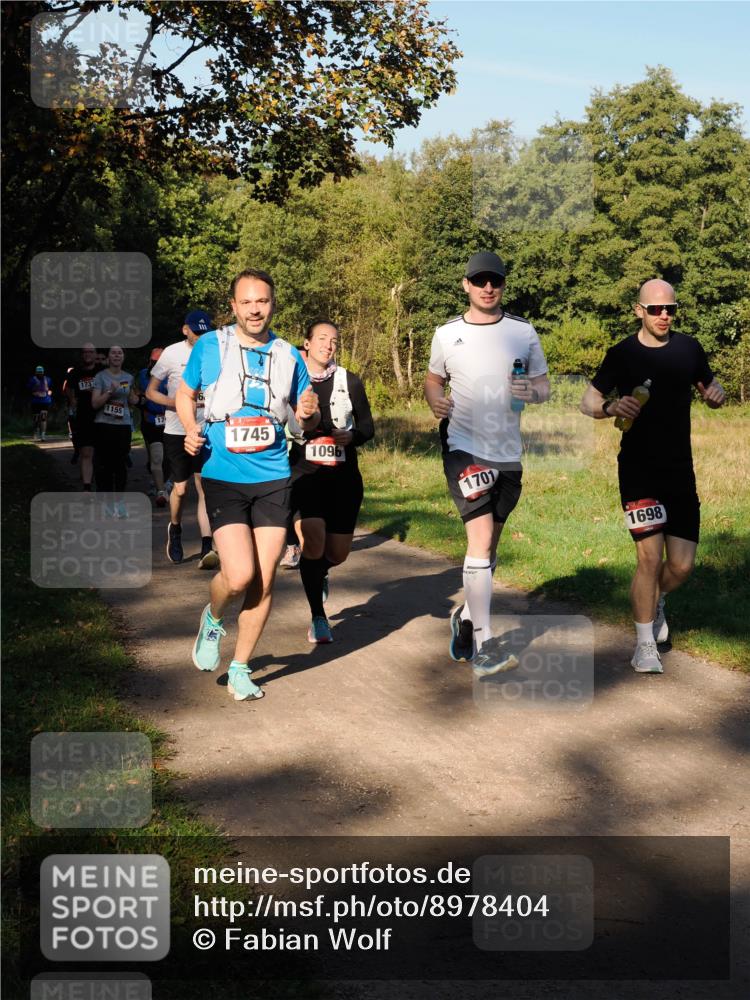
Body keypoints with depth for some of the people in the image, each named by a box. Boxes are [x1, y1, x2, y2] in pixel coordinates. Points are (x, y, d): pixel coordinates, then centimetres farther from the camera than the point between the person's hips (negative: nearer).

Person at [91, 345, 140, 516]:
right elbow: (95, 403, -8)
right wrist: (110, 391, -20)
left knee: (121, 464, 3)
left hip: (124, 425, 3)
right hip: (104, 425, -3)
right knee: (103, 464, -2)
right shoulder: (100, 377, -2)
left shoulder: (129, 378, 11)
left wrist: (132, 394, 2)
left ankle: (119, 500, 9)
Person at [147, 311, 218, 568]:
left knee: (205, 488, -8)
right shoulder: (172, 353, -2)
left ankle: (206, 549, -14)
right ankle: (175, 530, 35)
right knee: (181, 488, 5)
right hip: (177, 431, -1)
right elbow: (150, 392, 0)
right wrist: (180, 403, -14)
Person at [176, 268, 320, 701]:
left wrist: (309, 413, -9)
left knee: (264, 581, 3)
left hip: (273, 478, 3)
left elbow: (309, 416, 15)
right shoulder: (210, 346, 0)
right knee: (240, 575, -15)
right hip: (224, 478, -3)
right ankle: (213, 620, 20)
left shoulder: (288, 355, 6)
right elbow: (185, 395, 14)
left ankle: (241, 668, 20)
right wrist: (191, 429, -6)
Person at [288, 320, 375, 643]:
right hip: (303, 474, -2)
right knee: (313, 544, -21)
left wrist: (351, 436, -12)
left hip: (342, 475, 2)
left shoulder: (349, 382, 6)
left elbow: (367, 426, 8)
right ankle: (318, 618, -2)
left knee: (338, 553, 6)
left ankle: (318, 574, 45)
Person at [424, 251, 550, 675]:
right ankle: (482, 646, -14)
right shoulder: (448, 334, 1)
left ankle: (466, 617, 35)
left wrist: (531, 391, -15)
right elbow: (434, 380, 16)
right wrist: (436, 401, -7)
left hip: (508, 453, 3)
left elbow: (545, 388, 8)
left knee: (489, 547, 13)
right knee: (481, 540, -16)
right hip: (464, 447, -3)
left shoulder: (523, 331, 4)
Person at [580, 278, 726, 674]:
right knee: (650, 557, -10)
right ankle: (645, 645, 7)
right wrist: (611, 407, -23)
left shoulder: (688, 348, 3)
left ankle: (656, 602, 38)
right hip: (638, 470, -3)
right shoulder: (622, 354, -5)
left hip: (680, 470, 3)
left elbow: (709, 386, 17)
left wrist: (716, 395, -8)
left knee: (682, 565, 3)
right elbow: (588, 401, 0)